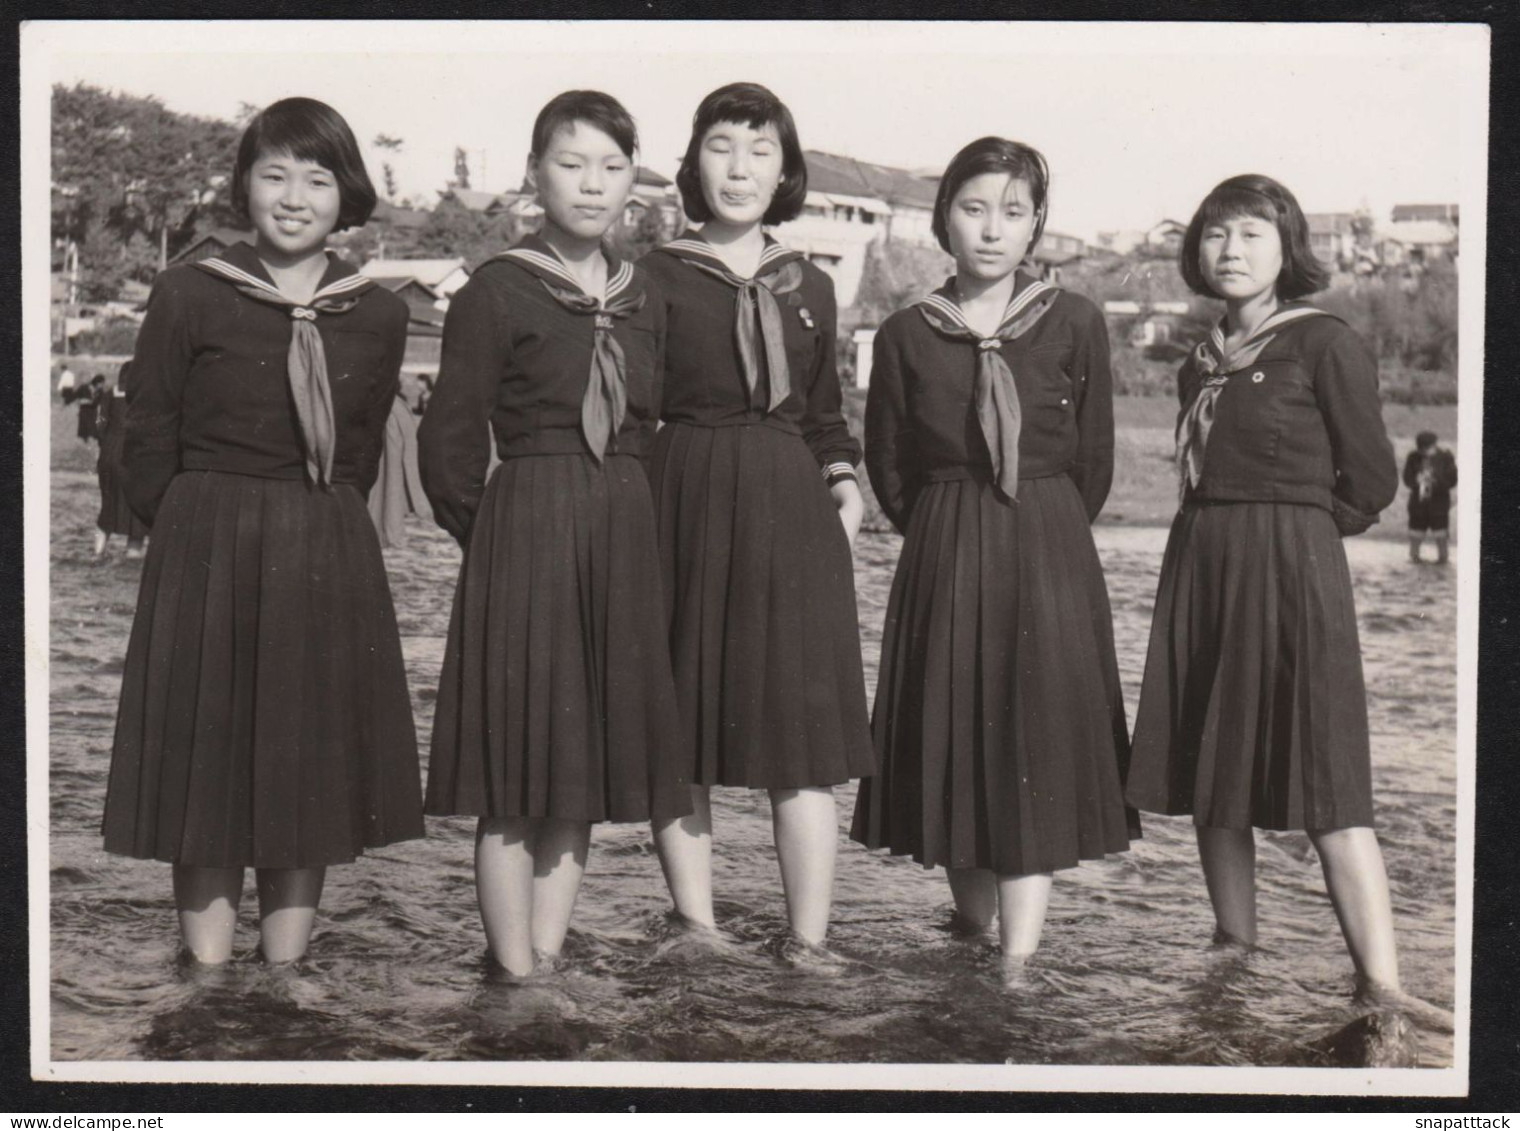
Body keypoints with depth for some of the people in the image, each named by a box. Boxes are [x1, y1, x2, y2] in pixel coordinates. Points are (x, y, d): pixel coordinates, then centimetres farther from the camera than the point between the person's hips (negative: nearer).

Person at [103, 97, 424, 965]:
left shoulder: (379, 316, 4)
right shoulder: (188, 296, -3)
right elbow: (148, 442, 2)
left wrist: (315, 529, 6)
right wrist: (203, 532, 1)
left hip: (329, 562, 2)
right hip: (205, 558, -2)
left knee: (311, 775, 8)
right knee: (205, 770, 3)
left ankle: (285, 981, 21)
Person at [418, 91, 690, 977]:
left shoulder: (645, 303, 11)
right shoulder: (497, 292, -5)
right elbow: (451, 441, -4)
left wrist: (618, 519, 10)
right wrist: (486, 534, 0)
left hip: (625, 540, 6)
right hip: (524, 533, -5)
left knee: (585, 769, 10)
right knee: (515, 779, -2)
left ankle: (549, 961, 21)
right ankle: (516, 973, 8)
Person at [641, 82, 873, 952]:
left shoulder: (809, 287, 14)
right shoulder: (655, 277, 4)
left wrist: (843, 479, 4)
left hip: (792, 511, 2)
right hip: (683, 509, -2)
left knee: (805, 733, -1)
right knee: (680, 734, 2)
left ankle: (809, 944, 6)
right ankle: (697, 931, 15)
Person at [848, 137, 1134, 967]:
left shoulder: (1073, 324, -1)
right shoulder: (904, 336, 1)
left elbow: (1094, 459, 5)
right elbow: (888, 469, 8)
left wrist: (1047, 536, 8)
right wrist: (945, 534, 9)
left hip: (1050, 553, -1)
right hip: (941, 562, 1)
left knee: (1036, 750, -3)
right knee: (952, 750, 7)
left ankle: (1018, 963, 1)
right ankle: (974, 938, 25)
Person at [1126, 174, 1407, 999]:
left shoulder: (1324, 344, -4)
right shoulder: (1201, 364, 15)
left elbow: (1370, 478, -3)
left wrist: (1300, 525, 7)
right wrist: (1222, 537, 7)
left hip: (1292, 567, -7)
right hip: (1199, 565, 7)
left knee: (1325, 788, -10)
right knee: (1210, 780, 8)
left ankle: (1385, 992, -7)